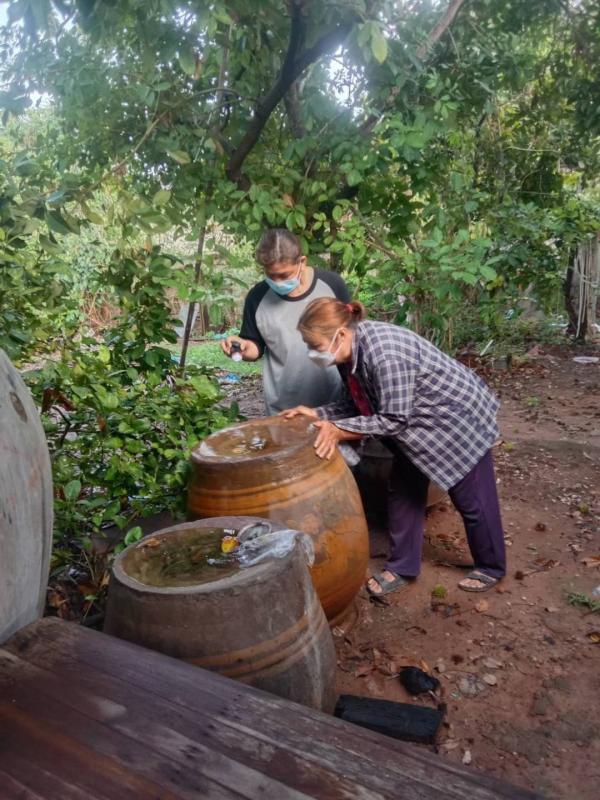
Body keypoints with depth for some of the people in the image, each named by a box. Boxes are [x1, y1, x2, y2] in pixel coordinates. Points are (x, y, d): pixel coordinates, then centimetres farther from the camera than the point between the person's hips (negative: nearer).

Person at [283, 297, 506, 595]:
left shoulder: (385, 354, -37)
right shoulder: (350, 353, -9)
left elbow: (394, 420, -32)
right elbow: (355, 405, 0)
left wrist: (338, 430, -32)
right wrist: (317, 414, -13)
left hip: (459, 417, -8)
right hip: (418, 423, 9)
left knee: (470, 499, 8)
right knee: (403, 491, 11)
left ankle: (491, 567, 31)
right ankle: (402, 568, 26)